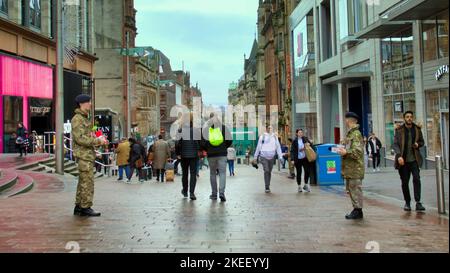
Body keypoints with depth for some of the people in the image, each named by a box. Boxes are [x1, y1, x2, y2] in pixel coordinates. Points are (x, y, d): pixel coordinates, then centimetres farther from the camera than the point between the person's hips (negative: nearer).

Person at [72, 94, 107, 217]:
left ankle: (79, 206, 21)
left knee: (83, 182, 14)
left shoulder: (84, 118, 20)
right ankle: (85, 208, -4)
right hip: (84, 155, -10)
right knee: (87, 182, -8)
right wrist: (97, 141, -17)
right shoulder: (77, 119, -12)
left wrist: (99, 140, 10)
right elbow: (80, 138, -21)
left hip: (87, 154, 10)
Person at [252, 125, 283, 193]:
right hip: (264, 156, -3)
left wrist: (280, 157, -6)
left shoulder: (275, 137, 5)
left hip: (272, 157, 3)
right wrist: (255, 157, 6)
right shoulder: (262, 137, -1)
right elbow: (258, 147, 4)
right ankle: (267, 188, -10)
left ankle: (268, 186, 21)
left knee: (269, 172, 9)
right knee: (266, 171, -13)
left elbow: (278, 147, 2)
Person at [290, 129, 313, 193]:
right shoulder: (295, 141, -4)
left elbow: (310, 143, 18)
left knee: (307, 171, -4)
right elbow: (292, 151, -6)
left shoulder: (305, 138, 5)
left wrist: (309, 144, -6)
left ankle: (306, 185, 15)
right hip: (298, 159, -2)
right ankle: (299, 186, 18)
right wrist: (292, 159, -14)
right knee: (299, 173, 5)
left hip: (305, 158, 2)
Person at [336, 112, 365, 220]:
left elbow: (358, 151, -21)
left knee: (355, 189, -5)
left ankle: (358, 211, 1)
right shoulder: (350, 133, 17)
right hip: (350, 168, 10)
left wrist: (346, 152, -23)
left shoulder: (356, 134, -14)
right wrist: (343, 150, 16)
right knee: (351, 189, 14)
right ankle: (356, 210, 22)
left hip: (355, 168, -10)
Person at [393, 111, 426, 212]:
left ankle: (418, 202, -13)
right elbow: (395, 144, -4)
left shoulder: (417, 129, 7)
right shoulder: (399, 130, 1)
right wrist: (399, 156, -17)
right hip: (403, 160, -1)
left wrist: (418, 144, -6)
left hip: (414, 159, 1)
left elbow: (422, 142, 18)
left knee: (416, 179, -14)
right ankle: (407, 203, 19)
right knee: (405, 182, 6)